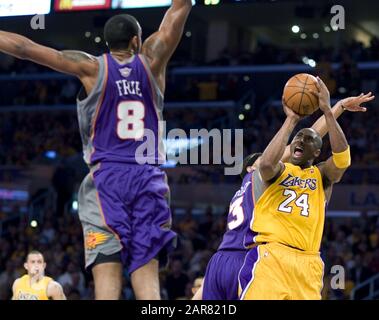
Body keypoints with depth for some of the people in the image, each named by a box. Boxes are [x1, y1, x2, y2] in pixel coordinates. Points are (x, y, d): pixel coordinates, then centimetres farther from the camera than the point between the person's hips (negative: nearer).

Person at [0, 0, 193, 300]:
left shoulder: (92, 67, 1)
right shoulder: (151, 61, 5)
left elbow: (25, 47, -1)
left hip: (106, 178, -2)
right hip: (149, 178, 2)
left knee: (107, 271, -7)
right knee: (147, 272, 1)